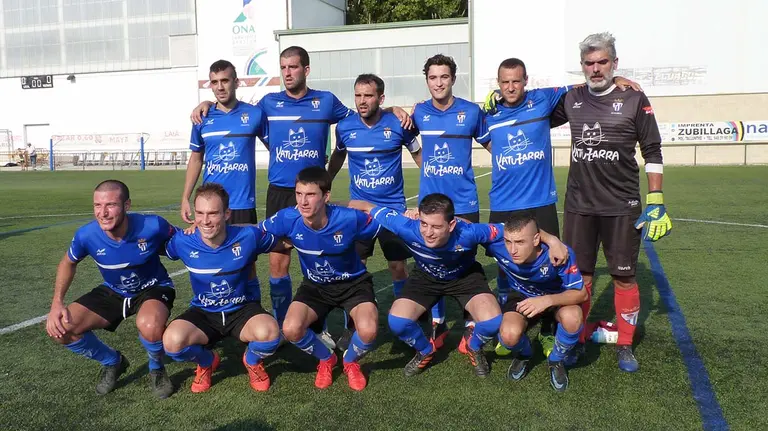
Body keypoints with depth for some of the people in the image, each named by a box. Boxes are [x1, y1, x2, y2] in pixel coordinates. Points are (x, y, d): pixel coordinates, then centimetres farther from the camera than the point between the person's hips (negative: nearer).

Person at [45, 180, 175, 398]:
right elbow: (68, 263, 3)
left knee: (150, 325, -39)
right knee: (59, 328, -12)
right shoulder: (86, 235, -21)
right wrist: (57, 303, -7)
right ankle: (112, 362, 16)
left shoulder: (153, 226, -31)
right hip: (113, 292, 4)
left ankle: (156, 369, -1)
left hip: (153, 288, -4)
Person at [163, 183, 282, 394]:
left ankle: (252, 361, 6)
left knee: (268, 332, -35)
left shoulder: (248, 236, -19)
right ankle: (207, 362, 8)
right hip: (203, 313, 1)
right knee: (173, 341, -30)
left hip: (243, 309, -1)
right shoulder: (182, 242, -15)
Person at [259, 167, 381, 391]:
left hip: (353, 283, -2)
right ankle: (326, 359, 13)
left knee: (368, 331, -29)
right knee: (291, 330, -25)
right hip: (315, 285, 2)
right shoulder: (288, 218, -24)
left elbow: (384, 227, -9)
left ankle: (351, 362, 12)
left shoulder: (349, 219, -30)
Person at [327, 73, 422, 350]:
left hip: (393, 208, -1)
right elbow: (338, 155, 17)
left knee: (398, 267, 5)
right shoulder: (344, 127, -4)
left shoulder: (398, 125, -9)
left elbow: (418, 154, 7)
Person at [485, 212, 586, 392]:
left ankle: (556, 360, 0)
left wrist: (548, 300, -45)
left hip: (558, 296, -1)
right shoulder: (498, 243, -32)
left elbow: (581, 293, -29)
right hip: (522, 296, 1)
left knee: (572, 318, -36)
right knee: (509, 335, -30)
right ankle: (524, 354, 11)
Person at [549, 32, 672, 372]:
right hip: (579, 206, 3)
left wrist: (656, 202, -5)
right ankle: (576, 340, 25)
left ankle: (625, 345, 21)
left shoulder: (634, 100, -3)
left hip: (622, 207, -2)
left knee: (624, 276, 4)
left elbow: (653, 153, 0)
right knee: (579, 274, 8)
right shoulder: (571, 99, 6)